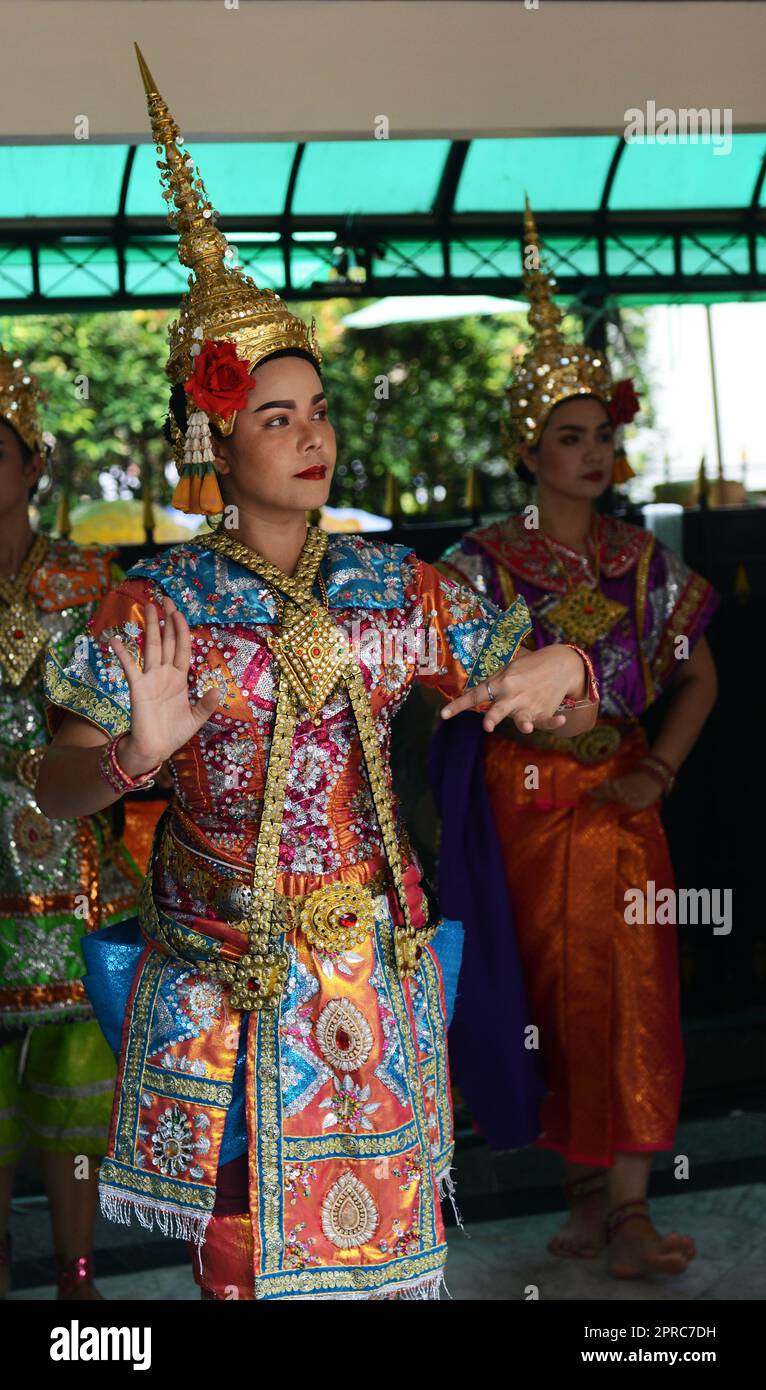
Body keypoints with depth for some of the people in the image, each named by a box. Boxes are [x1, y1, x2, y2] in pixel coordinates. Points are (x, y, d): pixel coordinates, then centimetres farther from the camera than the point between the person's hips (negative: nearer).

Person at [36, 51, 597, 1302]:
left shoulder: (392, 585, 1)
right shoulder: (158, 604, -8)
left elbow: (557, 713, 6)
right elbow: (56, 790, -11)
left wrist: (562, 669, -17)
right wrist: (134, 755, -32)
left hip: (377, 965, 3)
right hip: (223, 983, -2)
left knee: (386, 1237, 12)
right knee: (240, 1242, 9)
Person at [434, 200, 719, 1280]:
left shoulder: (645, 562, 5)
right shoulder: (486, 562, -3)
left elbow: (699, 676, 11)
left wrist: (658, 771, 0)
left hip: (620, 798, 2)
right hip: (523, 800, -2)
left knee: (630, 989, -1)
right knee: (553, 985, 4)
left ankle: (625, 1201, 5)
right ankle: (585, 1183, 18)